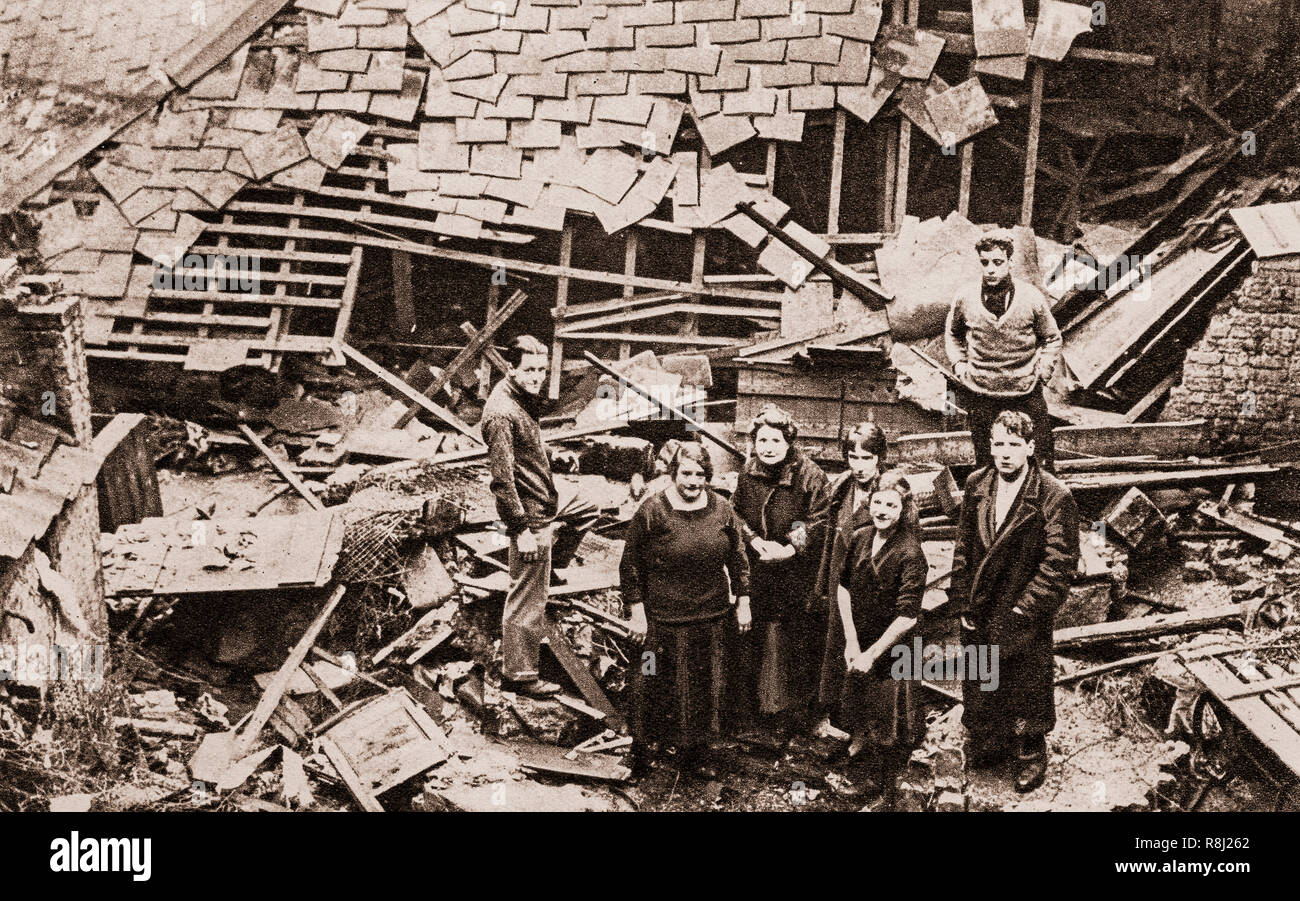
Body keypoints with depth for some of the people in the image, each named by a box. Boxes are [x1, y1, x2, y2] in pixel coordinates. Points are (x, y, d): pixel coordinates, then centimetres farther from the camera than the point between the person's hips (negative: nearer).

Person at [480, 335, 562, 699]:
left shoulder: (524, 400, 11)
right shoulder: (502, 412, -20)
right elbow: (503, 477, -22)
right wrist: (523, 528, -21)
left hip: (540, 515, 10)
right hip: (529, 518, -10)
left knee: (531, 595, 20)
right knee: (526, 598, -1)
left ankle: (519, 662, 32)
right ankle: (520, 673, 9)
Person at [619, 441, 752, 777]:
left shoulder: (721, 509, 1)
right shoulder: (652, 511, -10)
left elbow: (738, 558, 11)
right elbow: (631, 564, -6)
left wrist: (742, 601, 10)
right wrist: (637, 611, -8)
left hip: (711, 617, 4)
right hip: (662, 619, -4)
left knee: (705, 685, 12)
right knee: (656, 685, 6)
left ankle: (695, 750, 28)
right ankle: (644, 744, 27)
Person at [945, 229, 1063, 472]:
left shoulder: (1032, 298, -6)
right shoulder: (965, 299, -3)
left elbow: (1052, 339, 8)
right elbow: (952, 334, 17)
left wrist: (1041, 376, -1)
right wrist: (959, 366, 7)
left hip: (1025, 393, -1)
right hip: (979, 394, 1)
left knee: (1043, 455, 4)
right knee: (985, 461, 12)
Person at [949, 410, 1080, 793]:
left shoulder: (1054, 498, -18)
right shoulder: (976, 485, -2)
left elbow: (1059, 564, -16)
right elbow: (963, 547, 4)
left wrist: (1024, 610, -16)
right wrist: (963, 602, 0)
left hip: (1024, 618, -4)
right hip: (978, 617, 4)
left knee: (1027, 689, 12)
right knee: (979, 687, 19)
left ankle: (1031, 755, 35)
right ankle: (987, 744, 43)